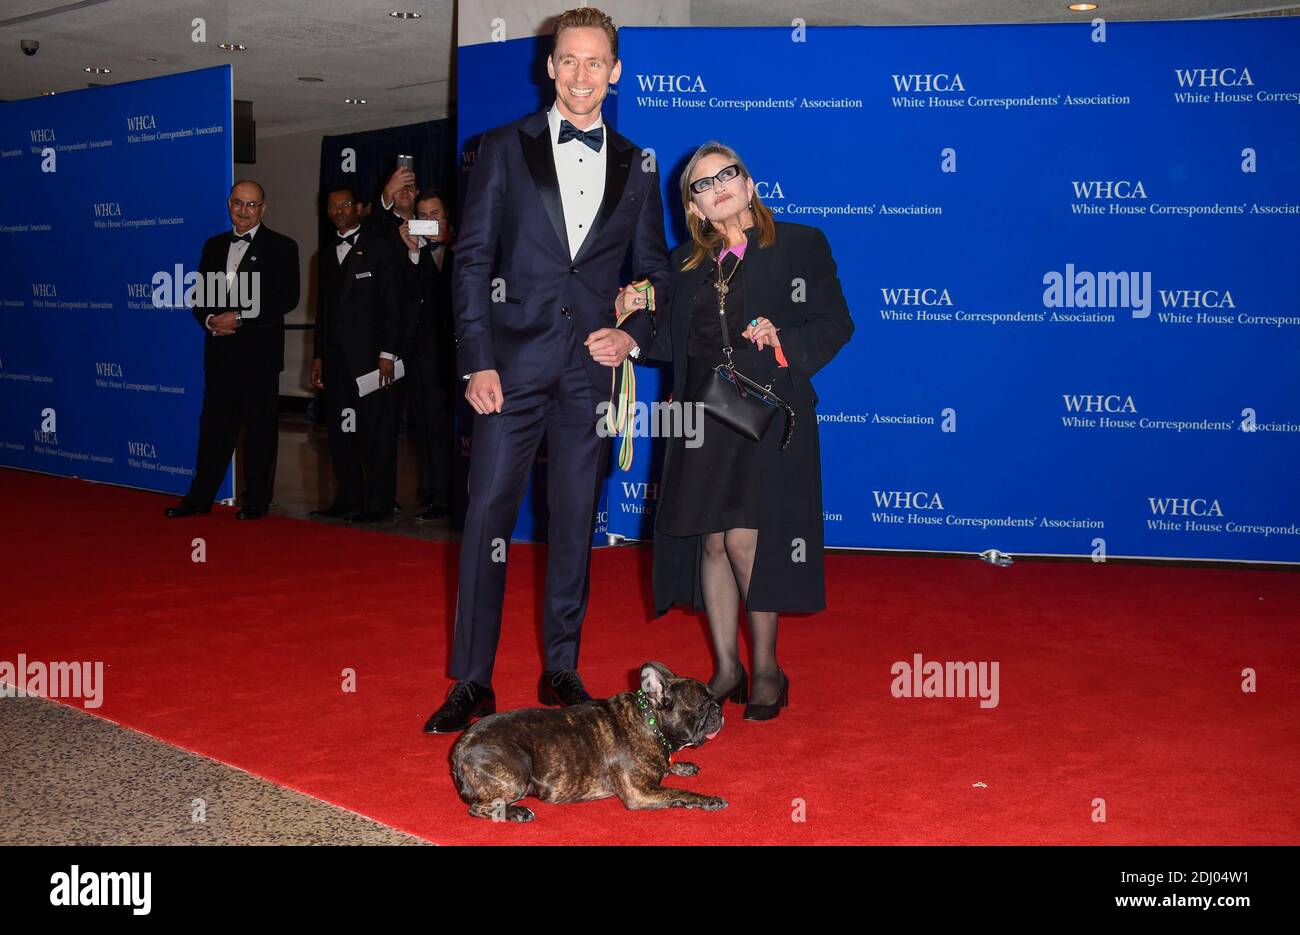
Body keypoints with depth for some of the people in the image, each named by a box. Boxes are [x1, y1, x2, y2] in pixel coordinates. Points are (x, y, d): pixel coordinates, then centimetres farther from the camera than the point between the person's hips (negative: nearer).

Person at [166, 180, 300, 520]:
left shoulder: (280, 247, -1)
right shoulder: (214, 245, 16)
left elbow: (287, 299, -10)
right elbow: (200, 295, 17)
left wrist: (240, 317, -14)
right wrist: (210, 320, -4)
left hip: (259, 351, -5)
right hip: (220, 351, 5)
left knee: (260, 425, 1)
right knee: (215, 422, 7)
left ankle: (257, 500, 9)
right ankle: (200, 498, 12)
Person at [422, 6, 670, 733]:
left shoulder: (637, 167, 11)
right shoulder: (505, 148, 5)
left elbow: (655, 271, 16)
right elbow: (473, 259, 0)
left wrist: (634, 335, -3)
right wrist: (477, 361, -8)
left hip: (591, 367, 2)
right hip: (514, 360, -2)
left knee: (576, 526, 8)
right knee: (488, 516, -3)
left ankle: (562, 672, 20)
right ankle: (472, 681, 6)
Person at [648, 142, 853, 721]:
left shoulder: (800, 245, 4)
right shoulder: (684, 263, 16)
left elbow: (835, 324, 1)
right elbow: (672, 345, 15)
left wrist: (783, 341, -15)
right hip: (702, 414, 4)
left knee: (744, 539, -13)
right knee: (711, 542, 3)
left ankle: (766, 670, 4)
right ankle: (726, 669, 16)